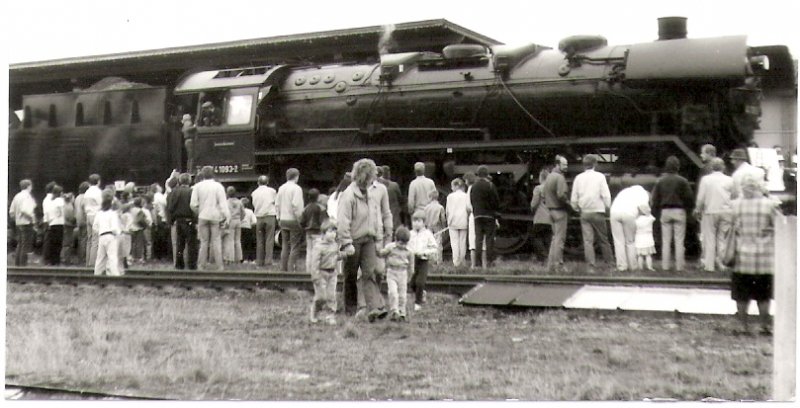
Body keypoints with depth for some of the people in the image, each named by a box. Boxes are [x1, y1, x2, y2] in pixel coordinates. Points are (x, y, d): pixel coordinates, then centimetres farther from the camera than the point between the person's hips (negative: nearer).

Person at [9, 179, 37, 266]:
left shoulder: (17, 196, 12)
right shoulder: (27, 196, -12)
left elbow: (11, 212, 11)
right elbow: (24, 210, -25)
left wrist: (16, 218, 19)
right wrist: (32, 216, -12)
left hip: (18, 223, 8)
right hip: (27, 223, -8)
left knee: (19, 244, 16)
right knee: (25, 245, -4)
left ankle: (17, 263, 18)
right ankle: (23, 263, -5)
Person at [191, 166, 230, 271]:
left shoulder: (198, 186, 1)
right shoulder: (218, 186, -3)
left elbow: (193, 204, -2)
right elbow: (223, 203, -7)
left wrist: (198, 213, 13)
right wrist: (226, 217, -5)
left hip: (203, 217, 1)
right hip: (215, 216, -1)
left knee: (204, 242, 7)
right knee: (216, 242, 1)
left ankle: (201, 266, 7)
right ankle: (218, 266, 0)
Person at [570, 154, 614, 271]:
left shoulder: (578, 178, 4)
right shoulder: (600, 176, -4)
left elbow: (573, 198, 5)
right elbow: (606, 195, -8)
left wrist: (577, 209, 20)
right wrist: (607, 207, 7)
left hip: (584, 213, 2)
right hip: (598, 212, -2)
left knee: (587, 240, 0)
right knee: (603, 239, 10)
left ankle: (591, 266, -5)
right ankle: (609, 262, 14)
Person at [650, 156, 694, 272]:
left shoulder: (660, 181, 2)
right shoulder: (682, 181, -7)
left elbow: (654, 199, 3)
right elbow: (690, 198, -5)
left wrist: (657, 212, 13)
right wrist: (688, 210, 10)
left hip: (665, 211, 2)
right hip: (679, 211, -2)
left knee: (665, 241, 7)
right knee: (679, 240, 2)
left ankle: (665, 265, 7)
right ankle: (679, 265, 2)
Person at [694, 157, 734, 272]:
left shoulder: (705, 179, -4)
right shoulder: (729, 180, 0)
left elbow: (701, 198, -4)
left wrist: (697, 211, 9)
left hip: (710, 212, -1)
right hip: (726, 211, 1)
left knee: (709, 238, 3)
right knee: (722, 238, 9)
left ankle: (709, 265, 3)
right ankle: (721, 263, 10)